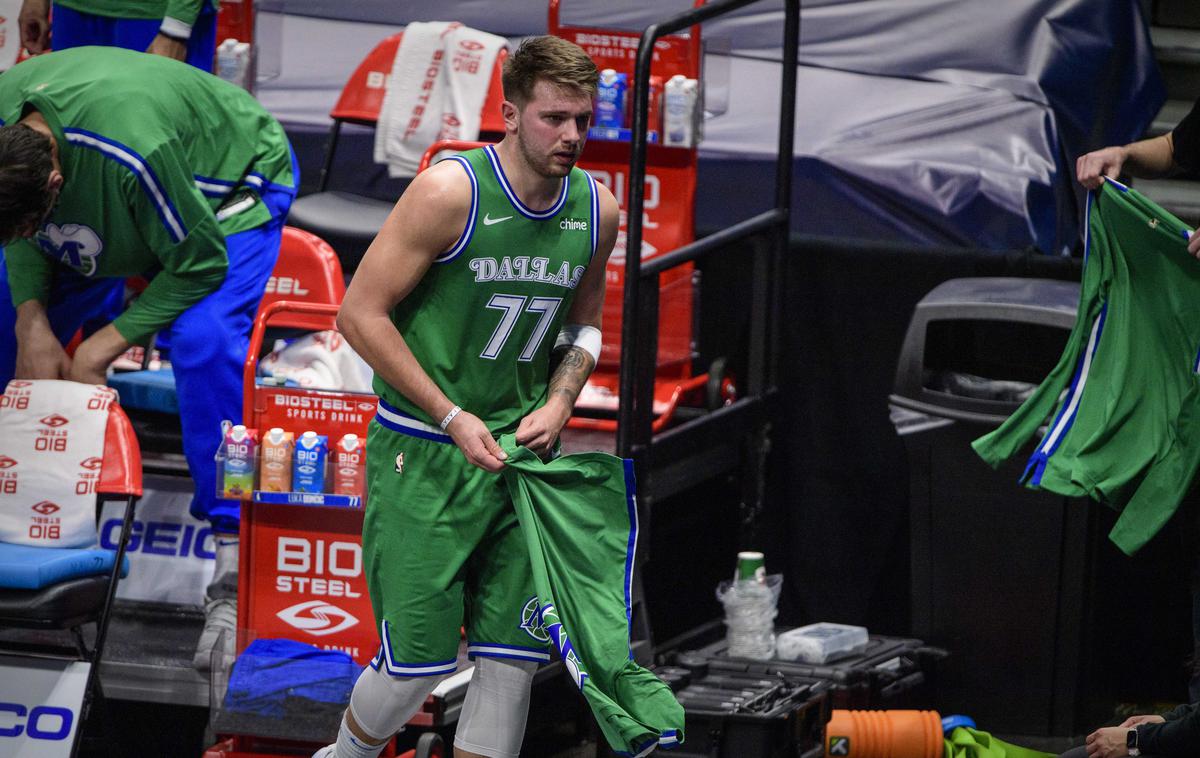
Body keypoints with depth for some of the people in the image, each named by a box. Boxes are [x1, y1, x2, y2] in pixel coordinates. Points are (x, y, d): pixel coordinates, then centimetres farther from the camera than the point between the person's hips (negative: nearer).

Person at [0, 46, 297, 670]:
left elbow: (200, 261, -31)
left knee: (203, 341, -29)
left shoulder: (133, 151, -46)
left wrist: (106, 346, -27)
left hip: (231, 188, -7)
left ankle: (235, 577, -27)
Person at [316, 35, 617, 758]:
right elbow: (361, 313, -13)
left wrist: (558, 405, -1)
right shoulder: (450, 193, -16)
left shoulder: (599, 210, 2)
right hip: (423, 454, -5)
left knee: (513, 659, 1)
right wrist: (454, 419, -15)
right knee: (418, 662, -5)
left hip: (524, 453, 5)